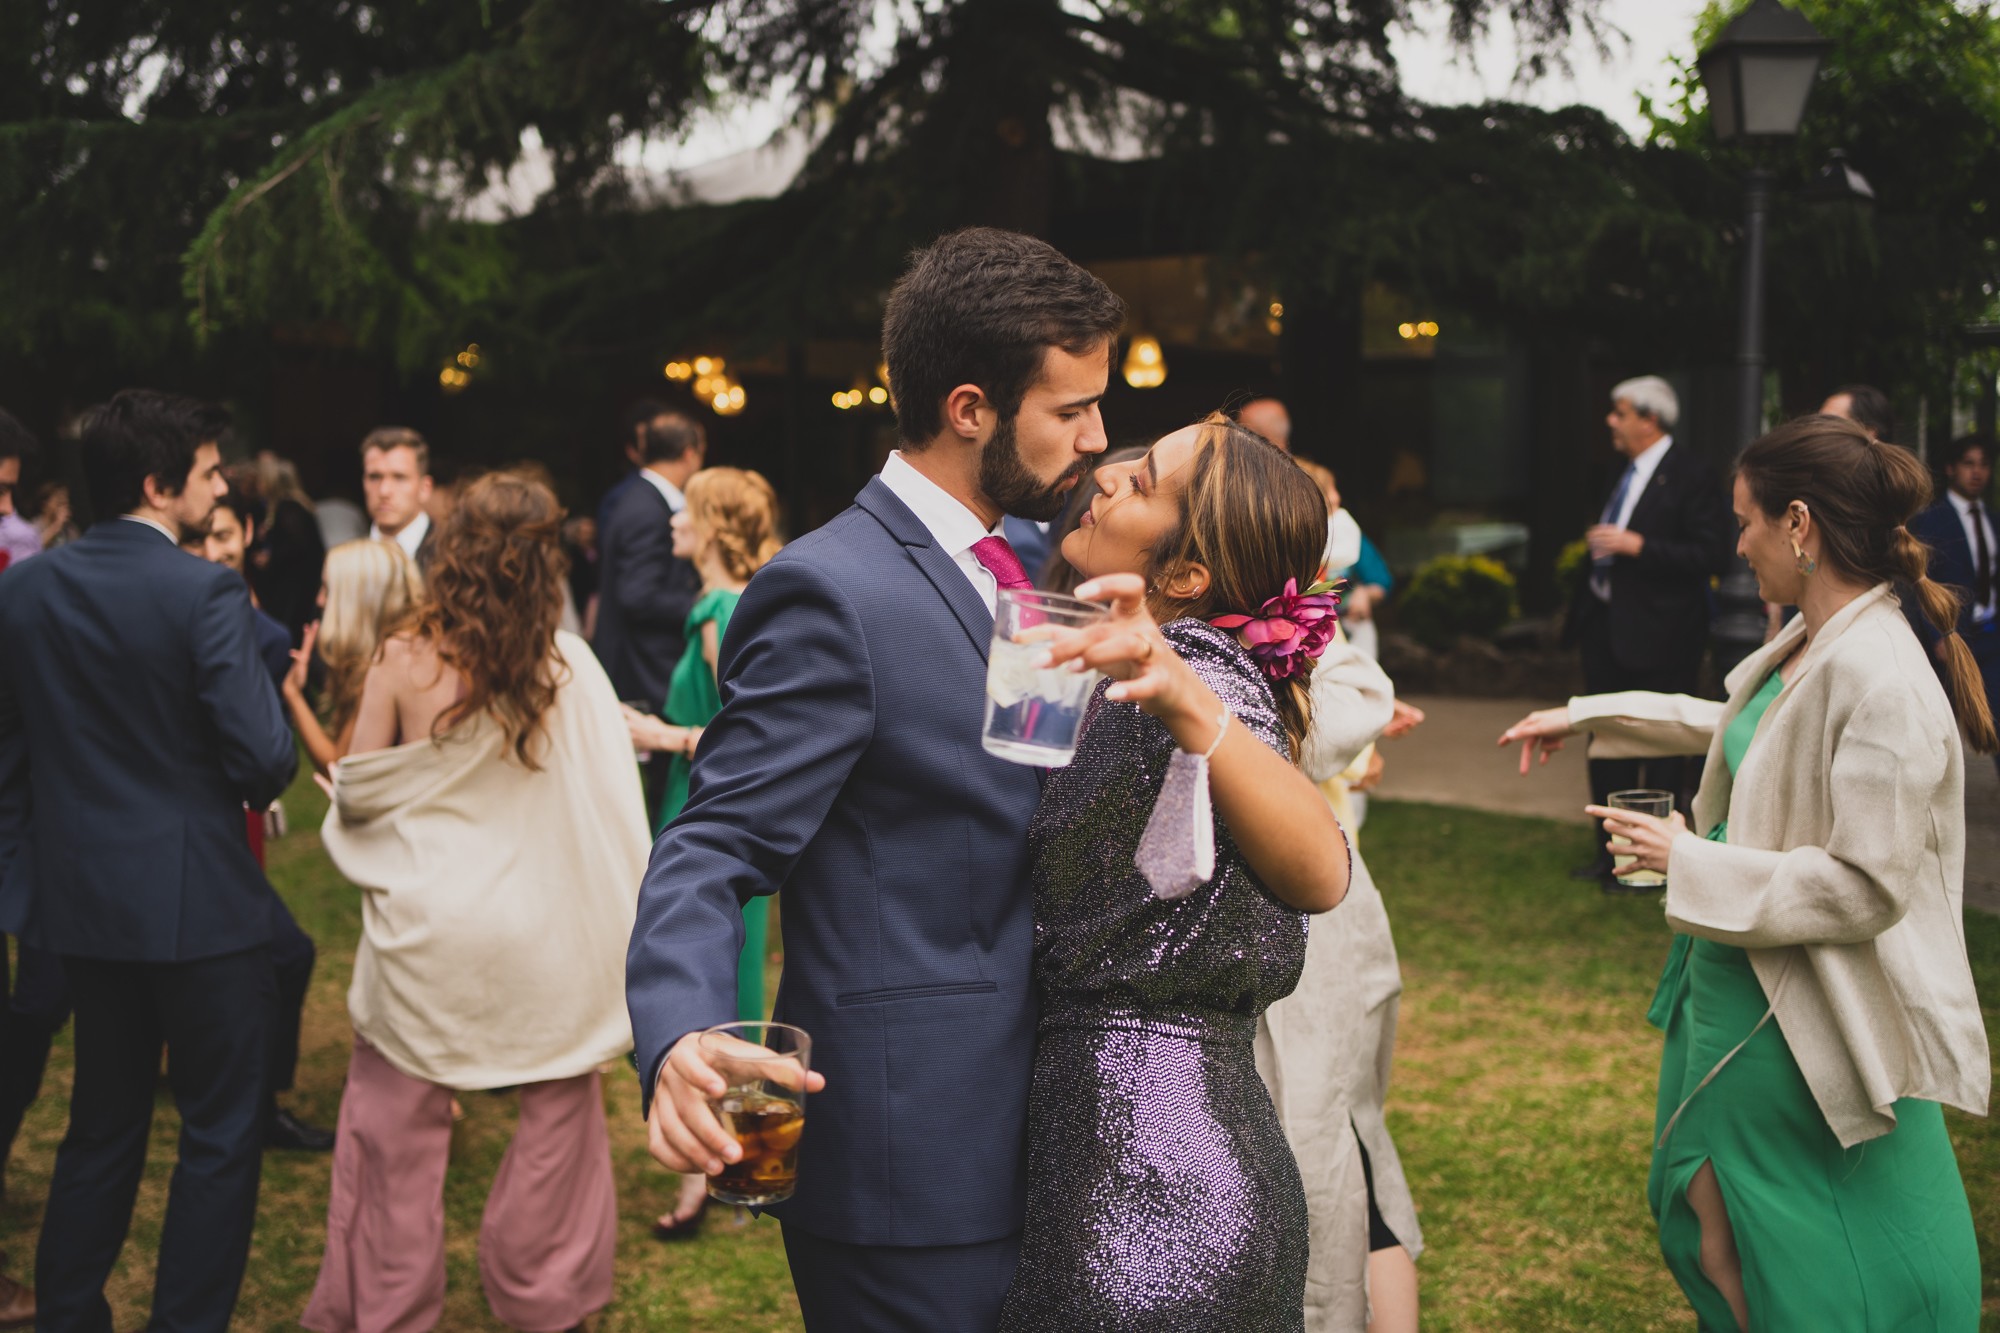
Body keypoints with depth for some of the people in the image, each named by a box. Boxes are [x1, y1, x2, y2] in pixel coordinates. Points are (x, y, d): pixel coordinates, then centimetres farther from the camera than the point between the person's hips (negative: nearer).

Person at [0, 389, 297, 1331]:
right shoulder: (205, 593, -17)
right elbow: (263, 759, -20)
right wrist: (256, 786, 3)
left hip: (82, 900, 6)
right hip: (198, 900, -6)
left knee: (102, 1125, 21)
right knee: (222, 1132, 8)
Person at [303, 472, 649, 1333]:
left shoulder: (404, 662, -10)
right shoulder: (569, 665, -8)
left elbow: (355, 795, -1)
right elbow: (612, 807, -5)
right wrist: (626, 930, 5)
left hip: (424, 931, 0)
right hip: (542, 933, 1)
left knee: (395, 1130, 13)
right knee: (559, 1110, 16)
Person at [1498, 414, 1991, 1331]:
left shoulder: (1879, 681, -26)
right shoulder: (1801, 647, 4)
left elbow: (1867, 885, -28)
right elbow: (1724, 723, 25)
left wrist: (1691, 863, -21)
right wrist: (1583, 716, 28)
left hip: (1809, 1024, -10)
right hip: (1735, 984, 10)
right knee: (1708, 1220, 22)